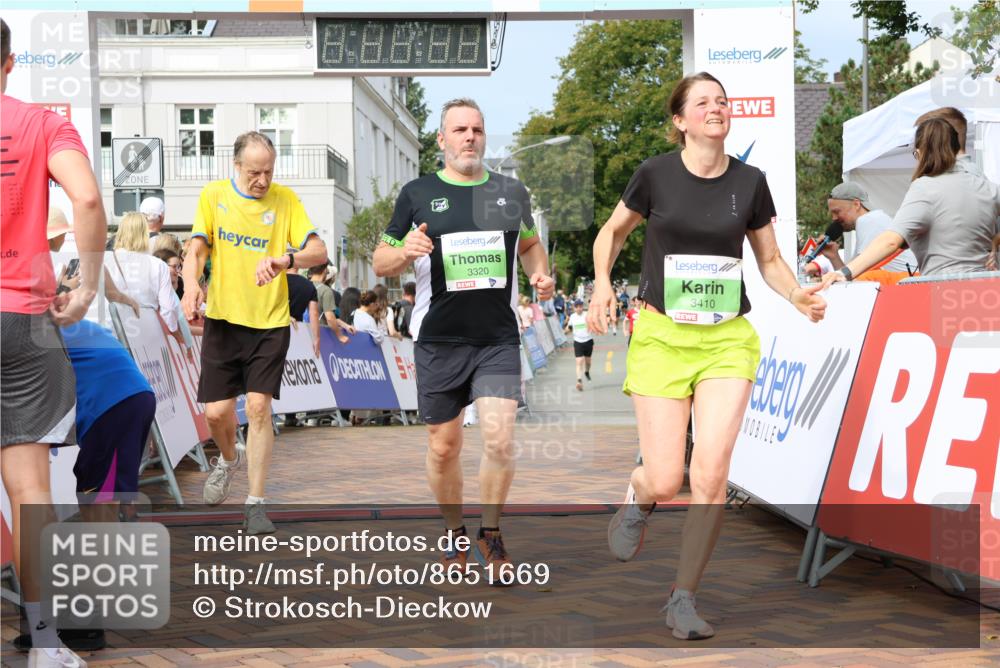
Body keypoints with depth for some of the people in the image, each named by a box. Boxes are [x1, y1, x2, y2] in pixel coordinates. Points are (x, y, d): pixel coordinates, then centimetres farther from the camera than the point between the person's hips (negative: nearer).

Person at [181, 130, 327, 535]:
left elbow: (319, 251, -8)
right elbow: (197, 248, -2)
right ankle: (229, 460, 36)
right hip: (223, 318, 1)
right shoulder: (214, 195, 3)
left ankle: (255, 505, 0)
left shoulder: (285, 199, -1)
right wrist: (191, 284, -23)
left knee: (258, 407, -9)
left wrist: (286, 259, -29)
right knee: (216, 411, 1)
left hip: (270, 322, -1)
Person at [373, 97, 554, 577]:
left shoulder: (511, 192, 7)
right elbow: (380, 263, 7)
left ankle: (490, 535, 10)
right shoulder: (417, 194, 2)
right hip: (438, 340, 0)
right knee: (444, 446, 7)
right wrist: (405, 252, -15)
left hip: (499, 339, 1)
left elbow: (529, 243, 25)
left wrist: (541, 275, 4)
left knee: (499, 438, -12)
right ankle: (454, 534, 29)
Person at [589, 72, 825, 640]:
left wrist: (797, 295, -7)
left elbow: (770, 260, 13)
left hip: (728, 339, 1)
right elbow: (612, 233, 12)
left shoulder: (750, 182, 2)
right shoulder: (656, 175, -3)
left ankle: (683, 599, 7)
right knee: (665, 482, -6)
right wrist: (603, 284, -6)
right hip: (661, 336, -1)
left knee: (711, 474, -11)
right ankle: (638, 501, 34)